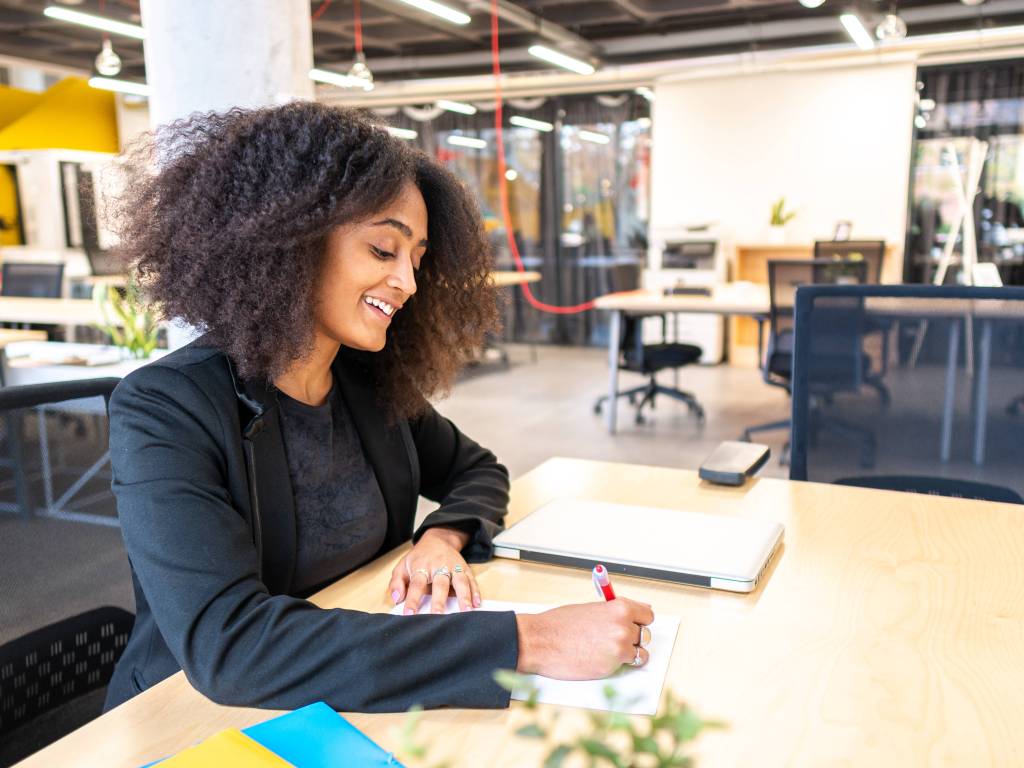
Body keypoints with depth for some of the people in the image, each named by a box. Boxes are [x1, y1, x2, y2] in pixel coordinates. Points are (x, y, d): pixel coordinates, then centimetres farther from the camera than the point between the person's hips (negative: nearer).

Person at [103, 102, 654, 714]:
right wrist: (523, 642, -32)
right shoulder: (164, 411, -17)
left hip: (357, 705, 4)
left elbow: (478, 472, 13)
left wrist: (444, 536, -10)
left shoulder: (373, 383, -1)